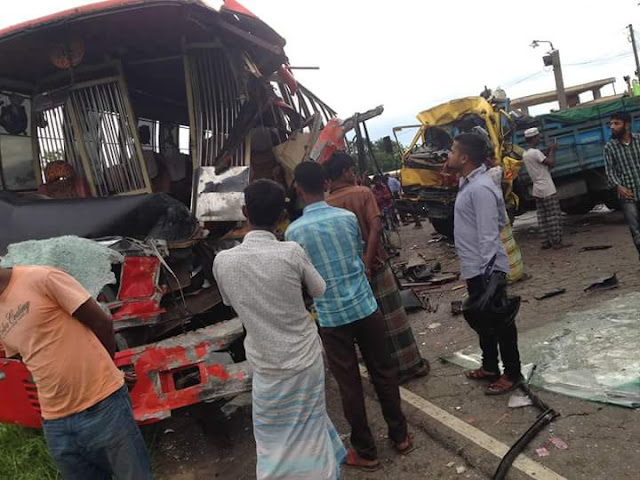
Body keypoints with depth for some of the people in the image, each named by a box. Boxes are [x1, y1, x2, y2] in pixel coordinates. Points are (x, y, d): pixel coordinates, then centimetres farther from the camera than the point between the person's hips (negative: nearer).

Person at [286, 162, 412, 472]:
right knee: (383, 372, 17)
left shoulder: (294, 231, -11)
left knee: (349, 385, 10)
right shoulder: (347, 217, -4)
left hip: (331, 317, -2)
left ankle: (365, 452, 24)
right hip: (365, 306, 3)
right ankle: (400, 436, 32)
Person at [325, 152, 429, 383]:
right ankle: (410, 364, 23)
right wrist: (368, 263, -20)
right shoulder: (363, 193, -9)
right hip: (376, 264, -2)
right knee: (393, 317, 11)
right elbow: (375, 228, -20)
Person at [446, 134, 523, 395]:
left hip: (485, 269, -10)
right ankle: (490, 366, 37)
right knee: (481, 318, 21)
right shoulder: (469, 182, 9)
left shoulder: (480, 188, -22)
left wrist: (488, 274, -24)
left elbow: (488, 235, -25)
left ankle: (512, 373, 21)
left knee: (499, 320, 5)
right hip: (474, 268, 10)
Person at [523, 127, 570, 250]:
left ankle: (545, 242, 9)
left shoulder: (525, 154, 12)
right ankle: (557, 241, -1)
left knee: (542, 217, 8)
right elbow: (551, 163, -17)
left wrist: (550, 151, 12)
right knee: (554, 216, -3)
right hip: (548, 189, -9)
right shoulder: (535, 152, -16)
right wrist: (552, 150, -3)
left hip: (537, 190, 9)